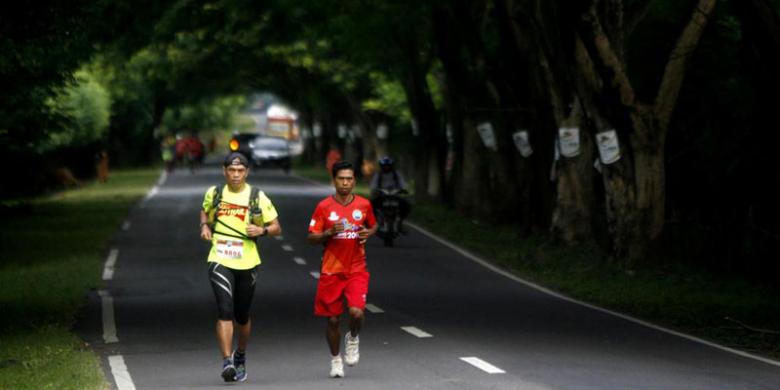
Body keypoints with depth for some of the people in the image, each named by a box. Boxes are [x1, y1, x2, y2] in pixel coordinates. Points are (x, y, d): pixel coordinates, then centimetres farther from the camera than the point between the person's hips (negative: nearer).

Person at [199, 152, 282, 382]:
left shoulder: (257, 197, -1)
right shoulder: (214, 193, 5)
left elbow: (276, 228, 4)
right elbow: (205, 211, 26)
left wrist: (262, 230, -16)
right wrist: (205, 226, 6)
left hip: (247, 262, 1)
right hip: (220, 261, -1)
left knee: (242, 316, 12)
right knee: (225, 312, -17)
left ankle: (240, 356, 37)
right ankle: (227, 362, -20)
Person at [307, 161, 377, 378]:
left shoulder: (364, 205, 2)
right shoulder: (324, 207, -3)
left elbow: (373, 225, 21)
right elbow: (311, 238, 0)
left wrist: (368, 233, -2)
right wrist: (329, 233, -19)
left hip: (357, 270, 0)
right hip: (331, 271, 0)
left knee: (356, 312, -18)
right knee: (332, 319, 5)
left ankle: (353, 338, 16)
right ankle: (335, 359, 26)